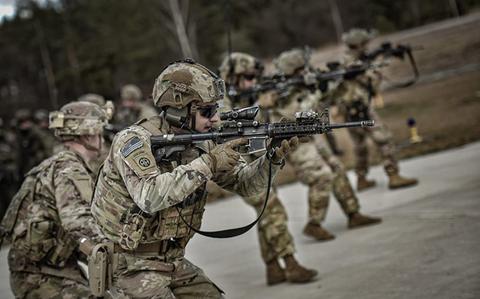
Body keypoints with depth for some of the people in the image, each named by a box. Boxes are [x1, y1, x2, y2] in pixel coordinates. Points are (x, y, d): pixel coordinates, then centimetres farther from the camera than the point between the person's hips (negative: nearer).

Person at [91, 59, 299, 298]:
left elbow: (244, 184, 4)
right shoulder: (135, 141, -19)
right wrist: (207, 163, -32)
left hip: (174, 262, 7)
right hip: (131, 265, -7)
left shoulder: (201, 143, 1)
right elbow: (150, 197, -35)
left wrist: (274, 158, -15)